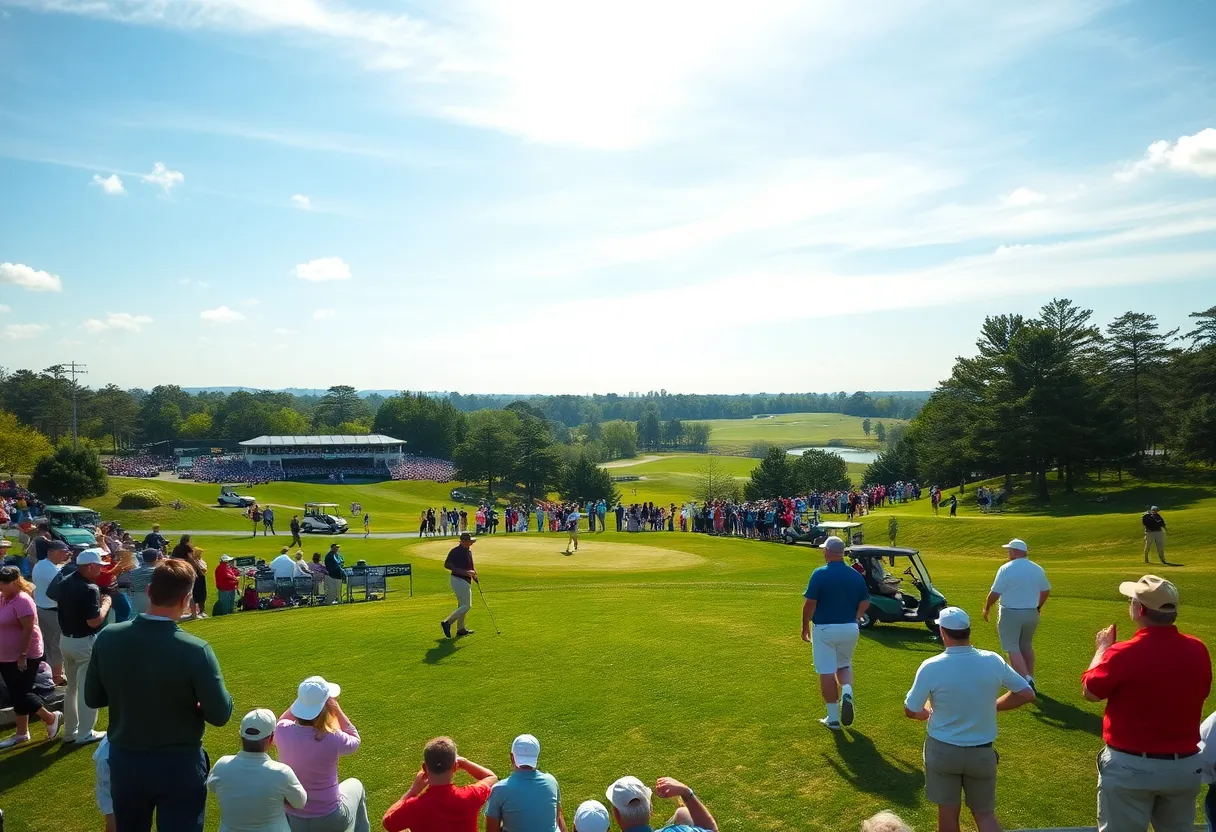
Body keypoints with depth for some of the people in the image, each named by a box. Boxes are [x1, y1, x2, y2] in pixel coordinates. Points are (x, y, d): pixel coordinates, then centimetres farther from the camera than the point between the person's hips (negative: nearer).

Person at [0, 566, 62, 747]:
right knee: (16, 695, 14)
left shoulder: (22, 600, -19)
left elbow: (28, 629, -21)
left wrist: (23, 656, -21)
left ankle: (51, 718, 15)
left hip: (24, 657, -8)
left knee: (21, 694, -4)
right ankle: (22, 733, 23)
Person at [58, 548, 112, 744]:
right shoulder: (89, 589, -25)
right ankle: (85, 733, 12)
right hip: (85, 643, -9)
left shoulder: (65, 582, 3)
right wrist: (106, 603, -11)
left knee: (72, 686, 20)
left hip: (65, 639, 9)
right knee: (87, 688, 4)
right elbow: (94, 621, -25)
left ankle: (70, 730, 29)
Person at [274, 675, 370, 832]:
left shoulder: (282, 731, -17)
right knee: (355, 785, 30)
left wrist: (304, 698, -3)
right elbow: (354, 741, -3)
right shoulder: (332, 739, -27)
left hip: (291, 819, 3)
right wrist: (336, 708, -11)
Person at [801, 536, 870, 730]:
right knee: (844, 666, 23)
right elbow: (865, 603, 4)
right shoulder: (856, 576, 0)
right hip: (850, 629, 4)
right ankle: (847, 692, -6)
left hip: (825, 629, -4)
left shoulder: (820, 574, -13)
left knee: (827, 672, 5)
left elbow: (809, 603, -15)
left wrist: (805, 627, -2)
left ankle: (833, 718, 10)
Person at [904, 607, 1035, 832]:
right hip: (981, 752, 2)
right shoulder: (993, 661, -12)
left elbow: (911, 711, -9)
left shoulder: (931, 667, -19)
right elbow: (1027, 694, -1)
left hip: (942, 750, -2)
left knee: (947, 813, 14)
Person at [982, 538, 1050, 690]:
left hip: (1011, 614, -6)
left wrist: (987, 608, 3)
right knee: (1026, 646, 19)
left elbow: (995, 593, -13)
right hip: (1032, 613, 6)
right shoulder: (1038, 569, 4)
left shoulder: (1006, 569, -14)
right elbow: (1046, 591, 15)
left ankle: (1026, 679, -14)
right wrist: (1038, 606, 32)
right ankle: (1030, 679, 24)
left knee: (1012, 648, -1)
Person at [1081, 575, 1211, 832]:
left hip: (1130, 766, -4)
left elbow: (1089, 691, -6)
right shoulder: (1197, 650, -7)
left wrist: (1102, 648, 8)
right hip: (1185, 765, 5)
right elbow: (1201, 692, 13)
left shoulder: (1123, 654, -22)